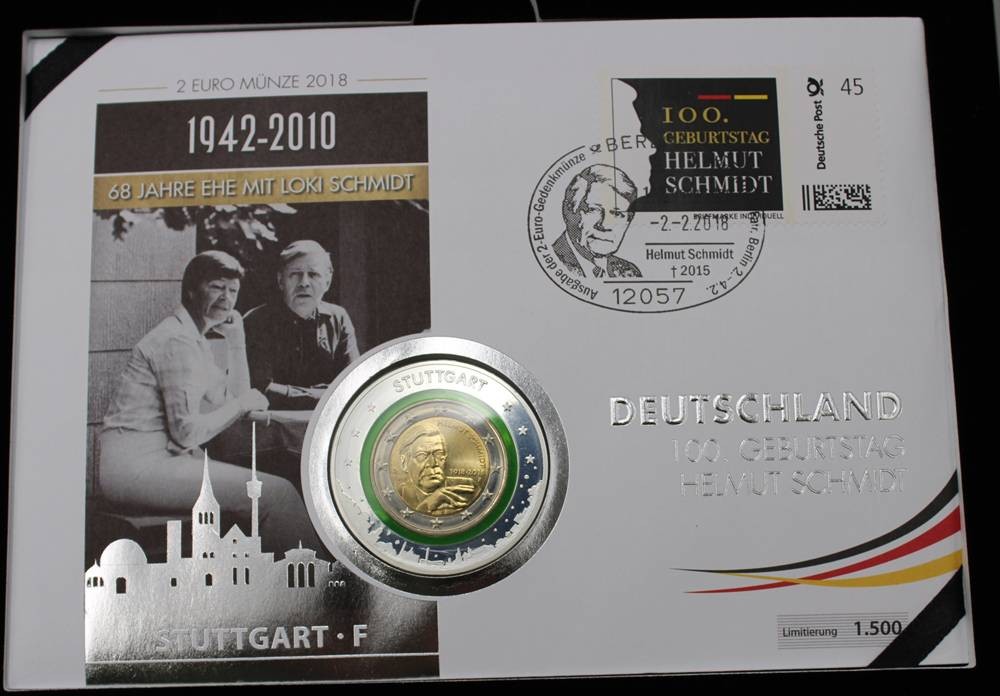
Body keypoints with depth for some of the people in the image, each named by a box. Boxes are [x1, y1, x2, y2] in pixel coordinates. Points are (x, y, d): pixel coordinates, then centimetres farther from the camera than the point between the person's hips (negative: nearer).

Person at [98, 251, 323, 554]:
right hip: (136, 466, -10)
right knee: (274, 493, -18)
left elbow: (238, 395, 14)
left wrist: (235, 330, 10)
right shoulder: (178, 340, -13)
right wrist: (241, 404, -4)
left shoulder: (195, 335, 16)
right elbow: (187, 432, -18)